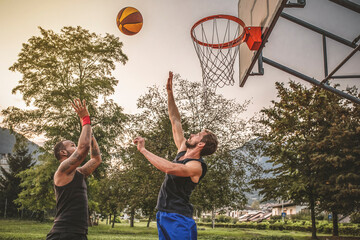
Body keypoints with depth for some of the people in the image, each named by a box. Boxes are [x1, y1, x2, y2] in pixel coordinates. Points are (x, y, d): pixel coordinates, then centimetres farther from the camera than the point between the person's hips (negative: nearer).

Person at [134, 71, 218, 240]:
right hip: (163, 215, 9)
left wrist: (143, 150, -26)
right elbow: (175, 120, 14)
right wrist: (170, 92, 11)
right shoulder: (183, 150, 10)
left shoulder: (196, 166, -15)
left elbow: (169, 168, -34)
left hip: (178, 219, -8)